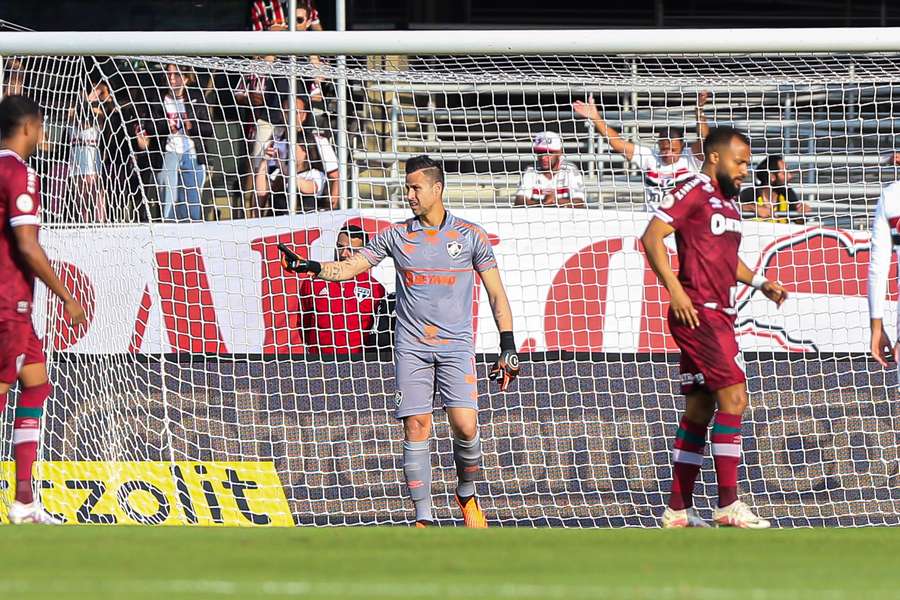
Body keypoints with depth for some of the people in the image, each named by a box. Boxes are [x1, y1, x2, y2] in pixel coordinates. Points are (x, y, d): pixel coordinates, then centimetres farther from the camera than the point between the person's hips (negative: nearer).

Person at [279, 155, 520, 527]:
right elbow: (350, 268, 7)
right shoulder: (396, 235, 7)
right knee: (416, 428, -5)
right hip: (411, 346, 2)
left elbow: (496, 292, 4)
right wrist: (309, 267, -11)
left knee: (465, 426, -14)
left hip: (456, 346, -2)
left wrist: (508, 346, -2)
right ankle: (424, 517, 0)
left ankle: (467, 495, 12)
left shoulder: (470, 236, 2)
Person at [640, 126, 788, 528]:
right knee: (733, 397, -15)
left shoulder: (728, 200, 19)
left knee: (699, 411, 9)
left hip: (718, 315, 10)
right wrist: (675, 290, -22)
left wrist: (759, 282, 16)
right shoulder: (693, 192, -9)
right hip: (698, 313, -10)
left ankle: (678, 510, 12)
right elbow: (652, 237, -17)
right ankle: (728, 505, -15)